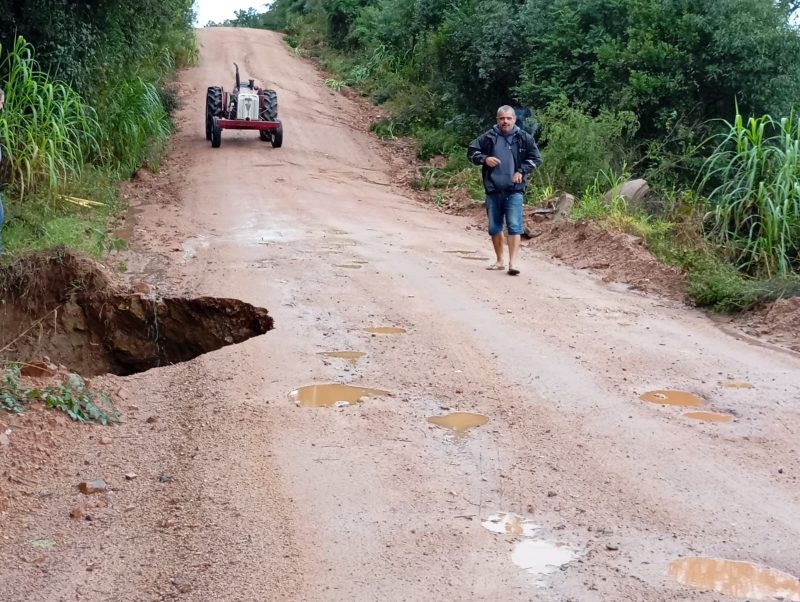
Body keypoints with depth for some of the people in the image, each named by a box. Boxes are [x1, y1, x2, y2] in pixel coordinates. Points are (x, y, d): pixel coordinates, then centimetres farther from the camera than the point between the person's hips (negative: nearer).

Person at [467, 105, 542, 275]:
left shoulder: (524, 138, 1)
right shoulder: (488, 137, 2)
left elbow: (536, 158, 6)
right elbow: (471, 151, 7)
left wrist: (521, 171, -7)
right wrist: (484, 159, -11)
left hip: (514, 190, -2)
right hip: (493, 190, 3)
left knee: (514, 226, -11)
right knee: (494, 227, 10)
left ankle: (513, 262, -11)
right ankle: (499, 261, 24)